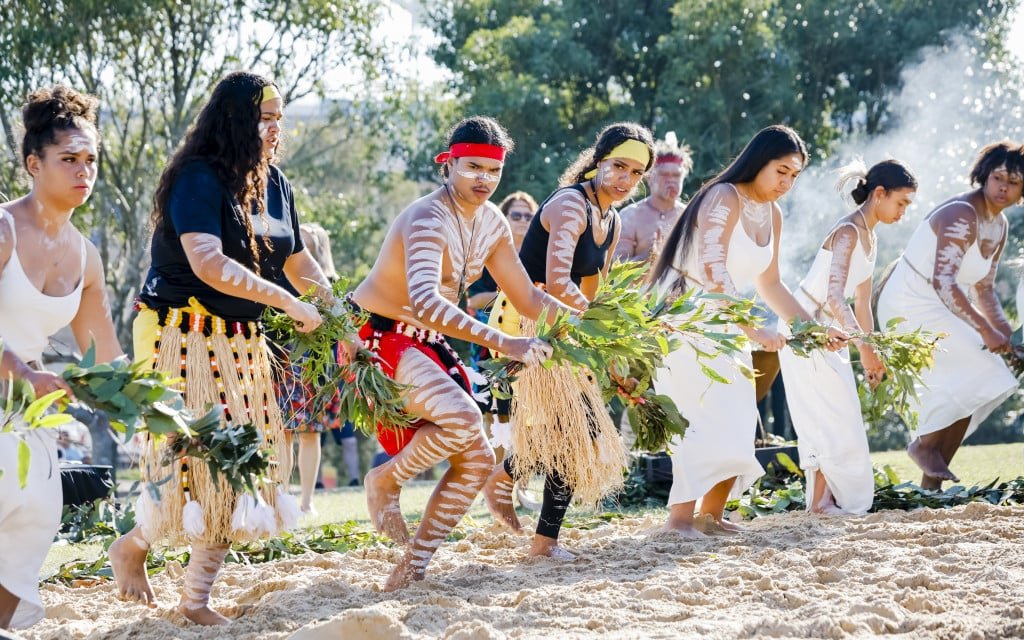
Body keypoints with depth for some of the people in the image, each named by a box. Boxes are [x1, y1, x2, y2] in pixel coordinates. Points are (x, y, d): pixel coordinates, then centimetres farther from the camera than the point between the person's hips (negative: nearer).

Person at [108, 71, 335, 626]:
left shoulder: (274, 185, 9)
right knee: (199, 456, -11)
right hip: (187, 337, -8)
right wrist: (288, 304, -25)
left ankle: (197, 597, 8)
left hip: (242, 342, 8)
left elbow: (298, 262, 18)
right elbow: (208, 263, -27)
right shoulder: (199, 179, -15)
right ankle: (132, 546, 15)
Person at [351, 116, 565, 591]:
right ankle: (385, 480, -5)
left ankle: (414, 566, 10)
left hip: (427, 343, 9)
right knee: (464, 418, -30)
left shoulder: (491, 224, 4)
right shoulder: (429, 220, -24)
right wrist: (504, 344, -46)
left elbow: (528, 299, 14)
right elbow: (425, 301, -41)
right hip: (377, 337, -9)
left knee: (476, 461, 3)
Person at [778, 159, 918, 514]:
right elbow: (835, 296, -32)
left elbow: (861, 304, 16)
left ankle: (824, 499, 12)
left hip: (828, 332, 10)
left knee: (830, 420, 9)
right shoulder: (849, 231, -20)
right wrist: (863, 346, -40)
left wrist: (871, 355, 15)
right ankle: (822, 501, -3)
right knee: (833, 418, -8)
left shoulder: (869, 238, 9)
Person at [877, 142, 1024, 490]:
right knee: (978, 370, -21)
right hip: (909, 306, -10)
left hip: (936, 310, 10)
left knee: (959, 389, 8)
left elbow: (983, 290, 15)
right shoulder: (961, 216, -22)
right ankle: (925, 444, -5)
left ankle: (931, 484, 14)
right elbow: (943, 282, -33)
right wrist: (985, 330, -35)